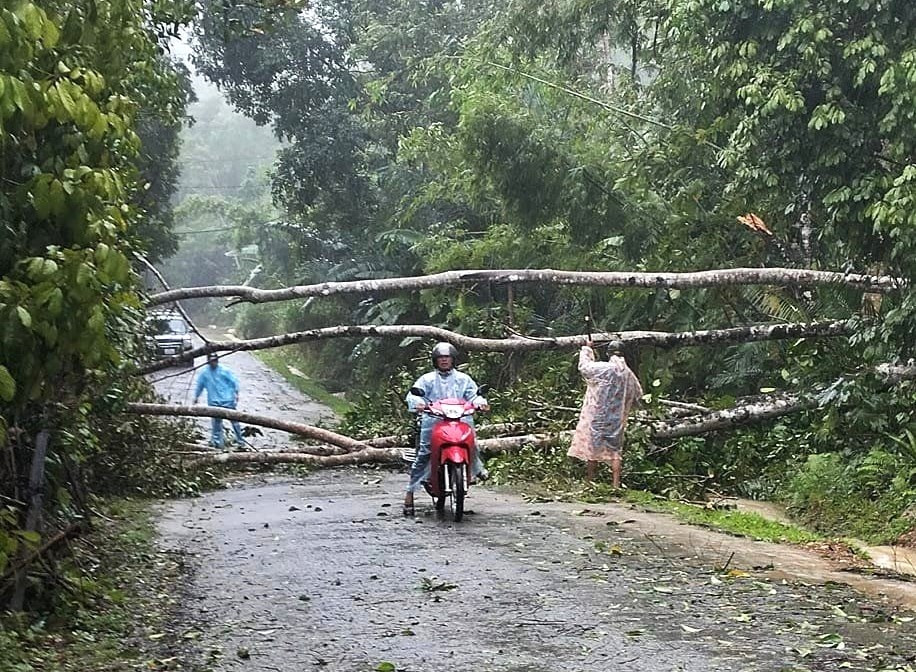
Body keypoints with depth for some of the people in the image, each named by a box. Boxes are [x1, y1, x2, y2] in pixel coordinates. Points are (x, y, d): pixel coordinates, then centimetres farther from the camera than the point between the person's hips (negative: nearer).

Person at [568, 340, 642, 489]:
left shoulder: (603, 369, -12)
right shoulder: (629, 374, 3)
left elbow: (583, 366, 1)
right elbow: (638, 394, 15)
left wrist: (586, 349, 15)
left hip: (597, 416, -4)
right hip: (617, 420, 4)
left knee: (592, 446, 4)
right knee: (614, 449, 7)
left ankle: (590, 479, 6)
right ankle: (616, 484, 1)